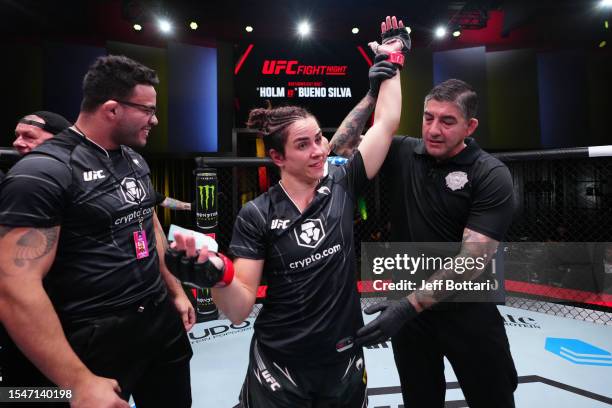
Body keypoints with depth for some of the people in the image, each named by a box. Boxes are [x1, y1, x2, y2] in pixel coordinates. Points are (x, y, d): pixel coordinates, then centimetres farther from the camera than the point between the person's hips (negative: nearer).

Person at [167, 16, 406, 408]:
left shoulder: (342, 185, -7)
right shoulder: (256, 214, -13)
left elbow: (386, 123, -3)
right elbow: (239, 310, -12)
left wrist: (390, 61, 4)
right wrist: (216, 272, -31)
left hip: (344, 361, 3)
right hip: (279, 367, -2)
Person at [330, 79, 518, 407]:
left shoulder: (491, 175, -15)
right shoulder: (405, 153, -3)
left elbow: (473, 258, -21)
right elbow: (342, 145, -3)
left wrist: (411, 304, -27)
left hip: (468, 311, -2)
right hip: (408, 306, 3)